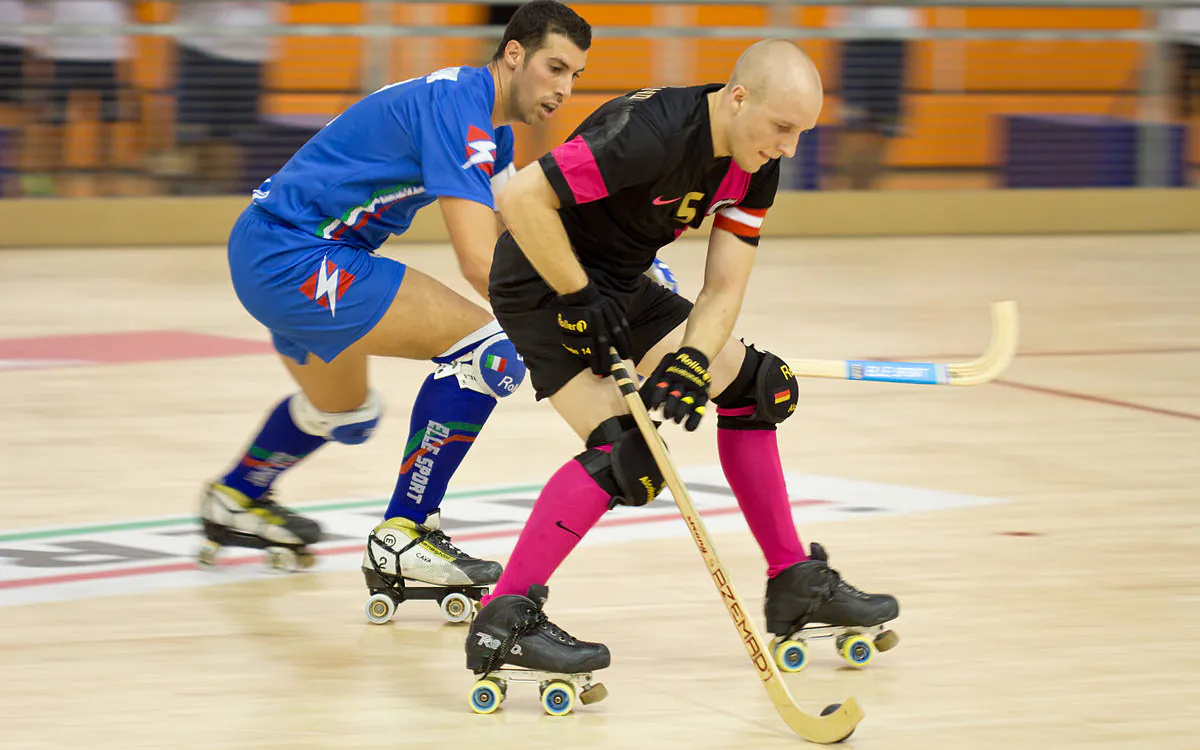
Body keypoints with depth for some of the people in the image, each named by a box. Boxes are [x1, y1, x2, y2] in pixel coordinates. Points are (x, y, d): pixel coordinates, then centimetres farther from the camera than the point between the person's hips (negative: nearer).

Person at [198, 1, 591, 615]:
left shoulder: (490, 128, 11)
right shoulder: (455, 109, -21)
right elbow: (479, 262, -28)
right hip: (293, 258, -11)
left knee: (345, 413, 35)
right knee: (485, 346, -19)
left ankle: (236, 499, 61)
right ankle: (403, 537, -15)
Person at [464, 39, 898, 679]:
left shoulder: (754, 167, -4)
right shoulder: (653, 133, -31)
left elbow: (723, 289, -3)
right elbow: (520, 197, -33)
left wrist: (693, 362, -22)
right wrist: (579, 300, -25)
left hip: (622, 288, 9)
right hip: (544, 285, -9)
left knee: (751, 382, 9)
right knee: (627, 446, -23)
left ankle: (795, 585, 19)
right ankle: (502, 621, -22)